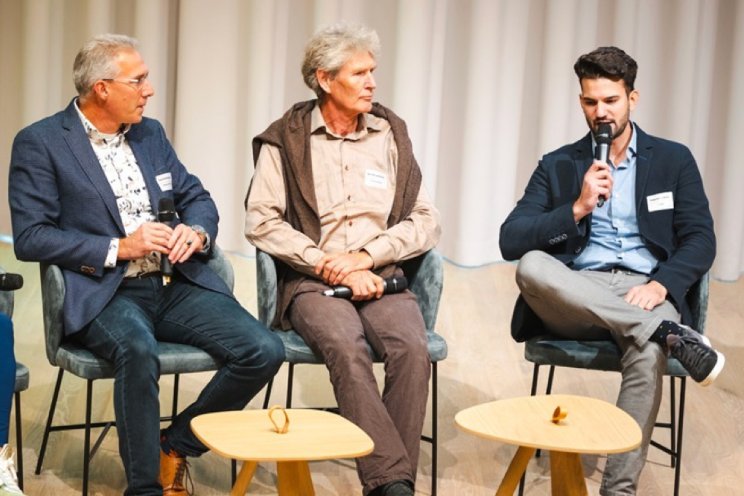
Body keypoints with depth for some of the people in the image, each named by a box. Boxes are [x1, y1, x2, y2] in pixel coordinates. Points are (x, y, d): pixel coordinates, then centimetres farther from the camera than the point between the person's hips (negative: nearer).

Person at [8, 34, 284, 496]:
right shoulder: (40, 143, -2)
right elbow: (30, 236, -9)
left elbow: (198, 198, 19)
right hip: (103, 293, -5)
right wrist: (118, 248, -15)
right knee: (138, 348, -39)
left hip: (175, 284, 6)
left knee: (264, 350, -15)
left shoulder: (150, 133, 16)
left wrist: (196, 232, -5)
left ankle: (175, 447, 6)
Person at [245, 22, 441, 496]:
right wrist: (330, 265, -10)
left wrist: (366, 255, -7)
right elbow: (261, 222, -4)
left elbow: (427, 221, 8)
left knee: (412, 349, -29)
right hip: (312, 281, -2)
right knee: (348, 349, -34)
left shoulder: (391, 135, 14)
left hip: (380, 278, 3)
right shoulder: (286, 139, 6)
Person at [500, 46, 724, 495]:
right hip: (575, 297, 1)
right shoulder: (558, 166, 12)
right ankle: (669, 333, -33)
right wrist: (577, 208, -12)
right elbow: (510, 242, 1)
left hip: (646, 293, -1)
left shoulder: (673, 160, 13)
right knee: (531, 265, -33)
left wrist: (661, 284, -16)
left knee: (649, 354, -37)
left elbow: (701, 241, 4)